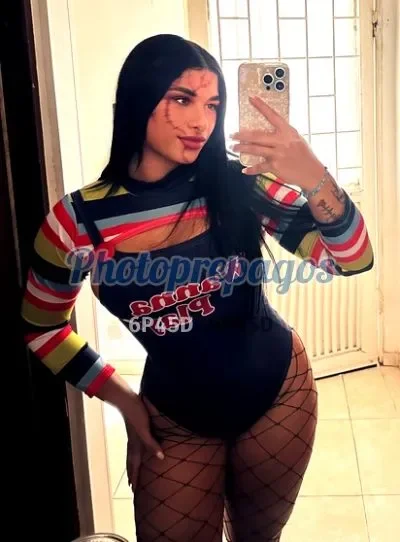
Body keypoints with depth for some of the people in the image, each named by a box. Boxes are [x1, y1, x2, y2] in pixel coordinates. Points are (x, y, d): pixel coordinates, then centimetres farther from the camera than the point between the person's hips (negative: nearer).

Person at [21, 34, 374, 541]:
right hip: (174, 419, -1)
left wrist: (315, 177, -37)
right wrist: (121, 398, -1)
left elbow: (352, 259, -19)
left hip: (279, 393, 1)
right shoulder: (78, 220, -15)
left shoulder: (241, 185, -15)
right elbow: (42, 328, 1)